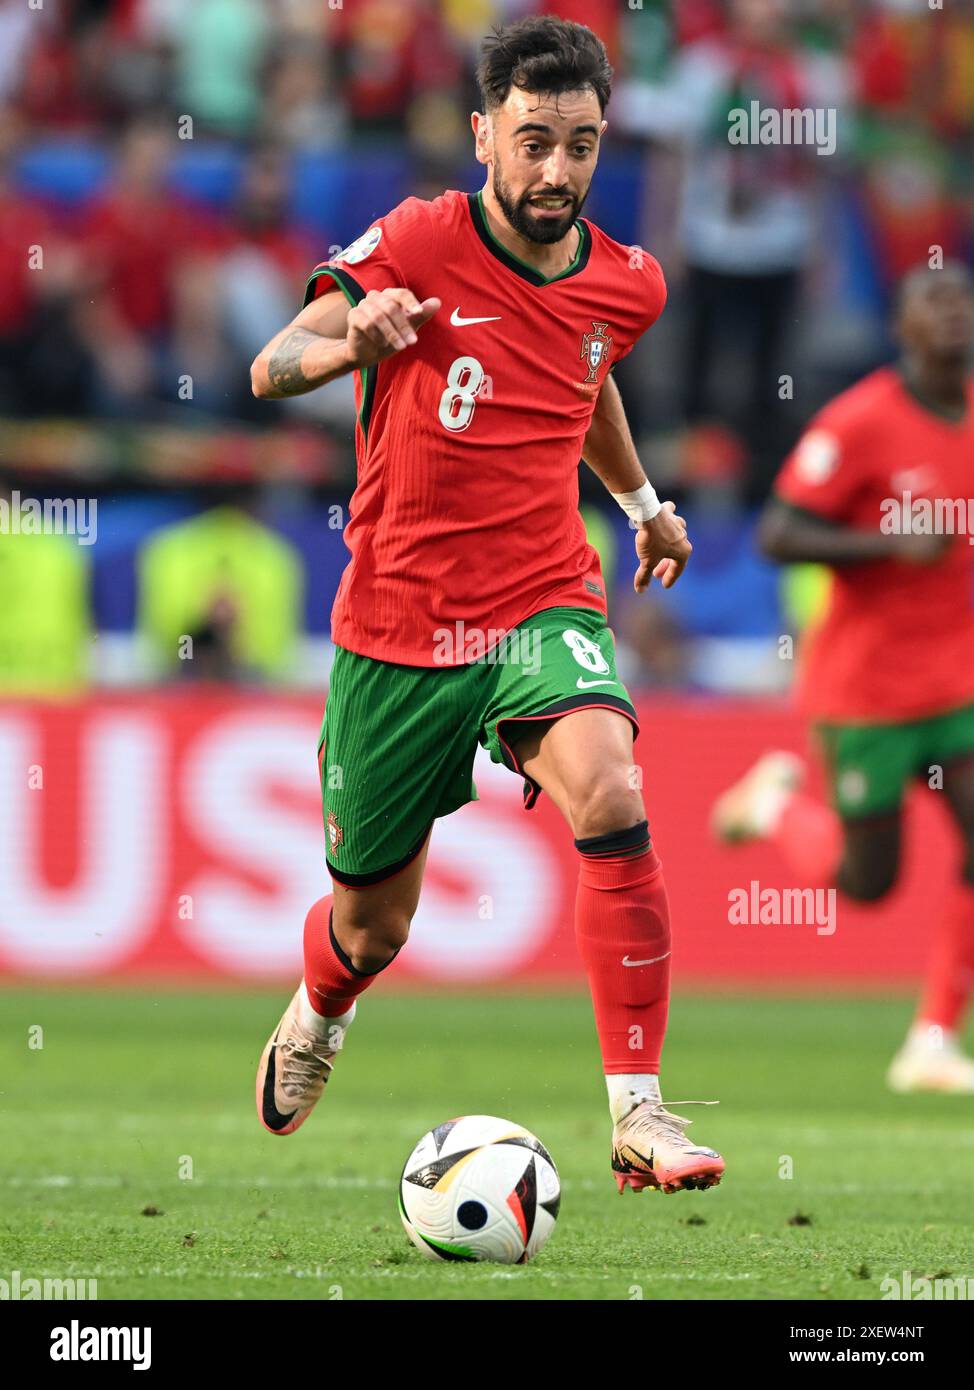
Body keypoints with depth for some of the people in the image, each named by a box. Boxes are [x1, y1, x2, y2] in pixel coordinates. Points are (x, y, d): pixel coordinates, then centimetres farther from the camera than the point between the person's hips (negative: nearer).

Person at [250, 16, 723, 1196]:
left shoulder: (625, 286, 2)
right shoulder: (419, 244, -11)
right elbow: (270, 369, -14)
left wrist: (641, 499, 31)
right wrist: (353, 337, -34)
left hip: (542, 610, 2)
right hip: (397, 623, -2)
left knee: (610, 797, -30)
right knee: (373, 924, 11)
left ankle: (637, 1112, -28)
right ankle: (315, 1015, 51)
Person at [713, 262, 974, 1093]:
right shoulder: (858, 423, -15)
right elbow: (777, 537, -17)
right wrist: (891, 544, -25)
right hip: (866, 682, -5)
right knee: (867, 880, 3)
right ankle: (779, 800, 34)